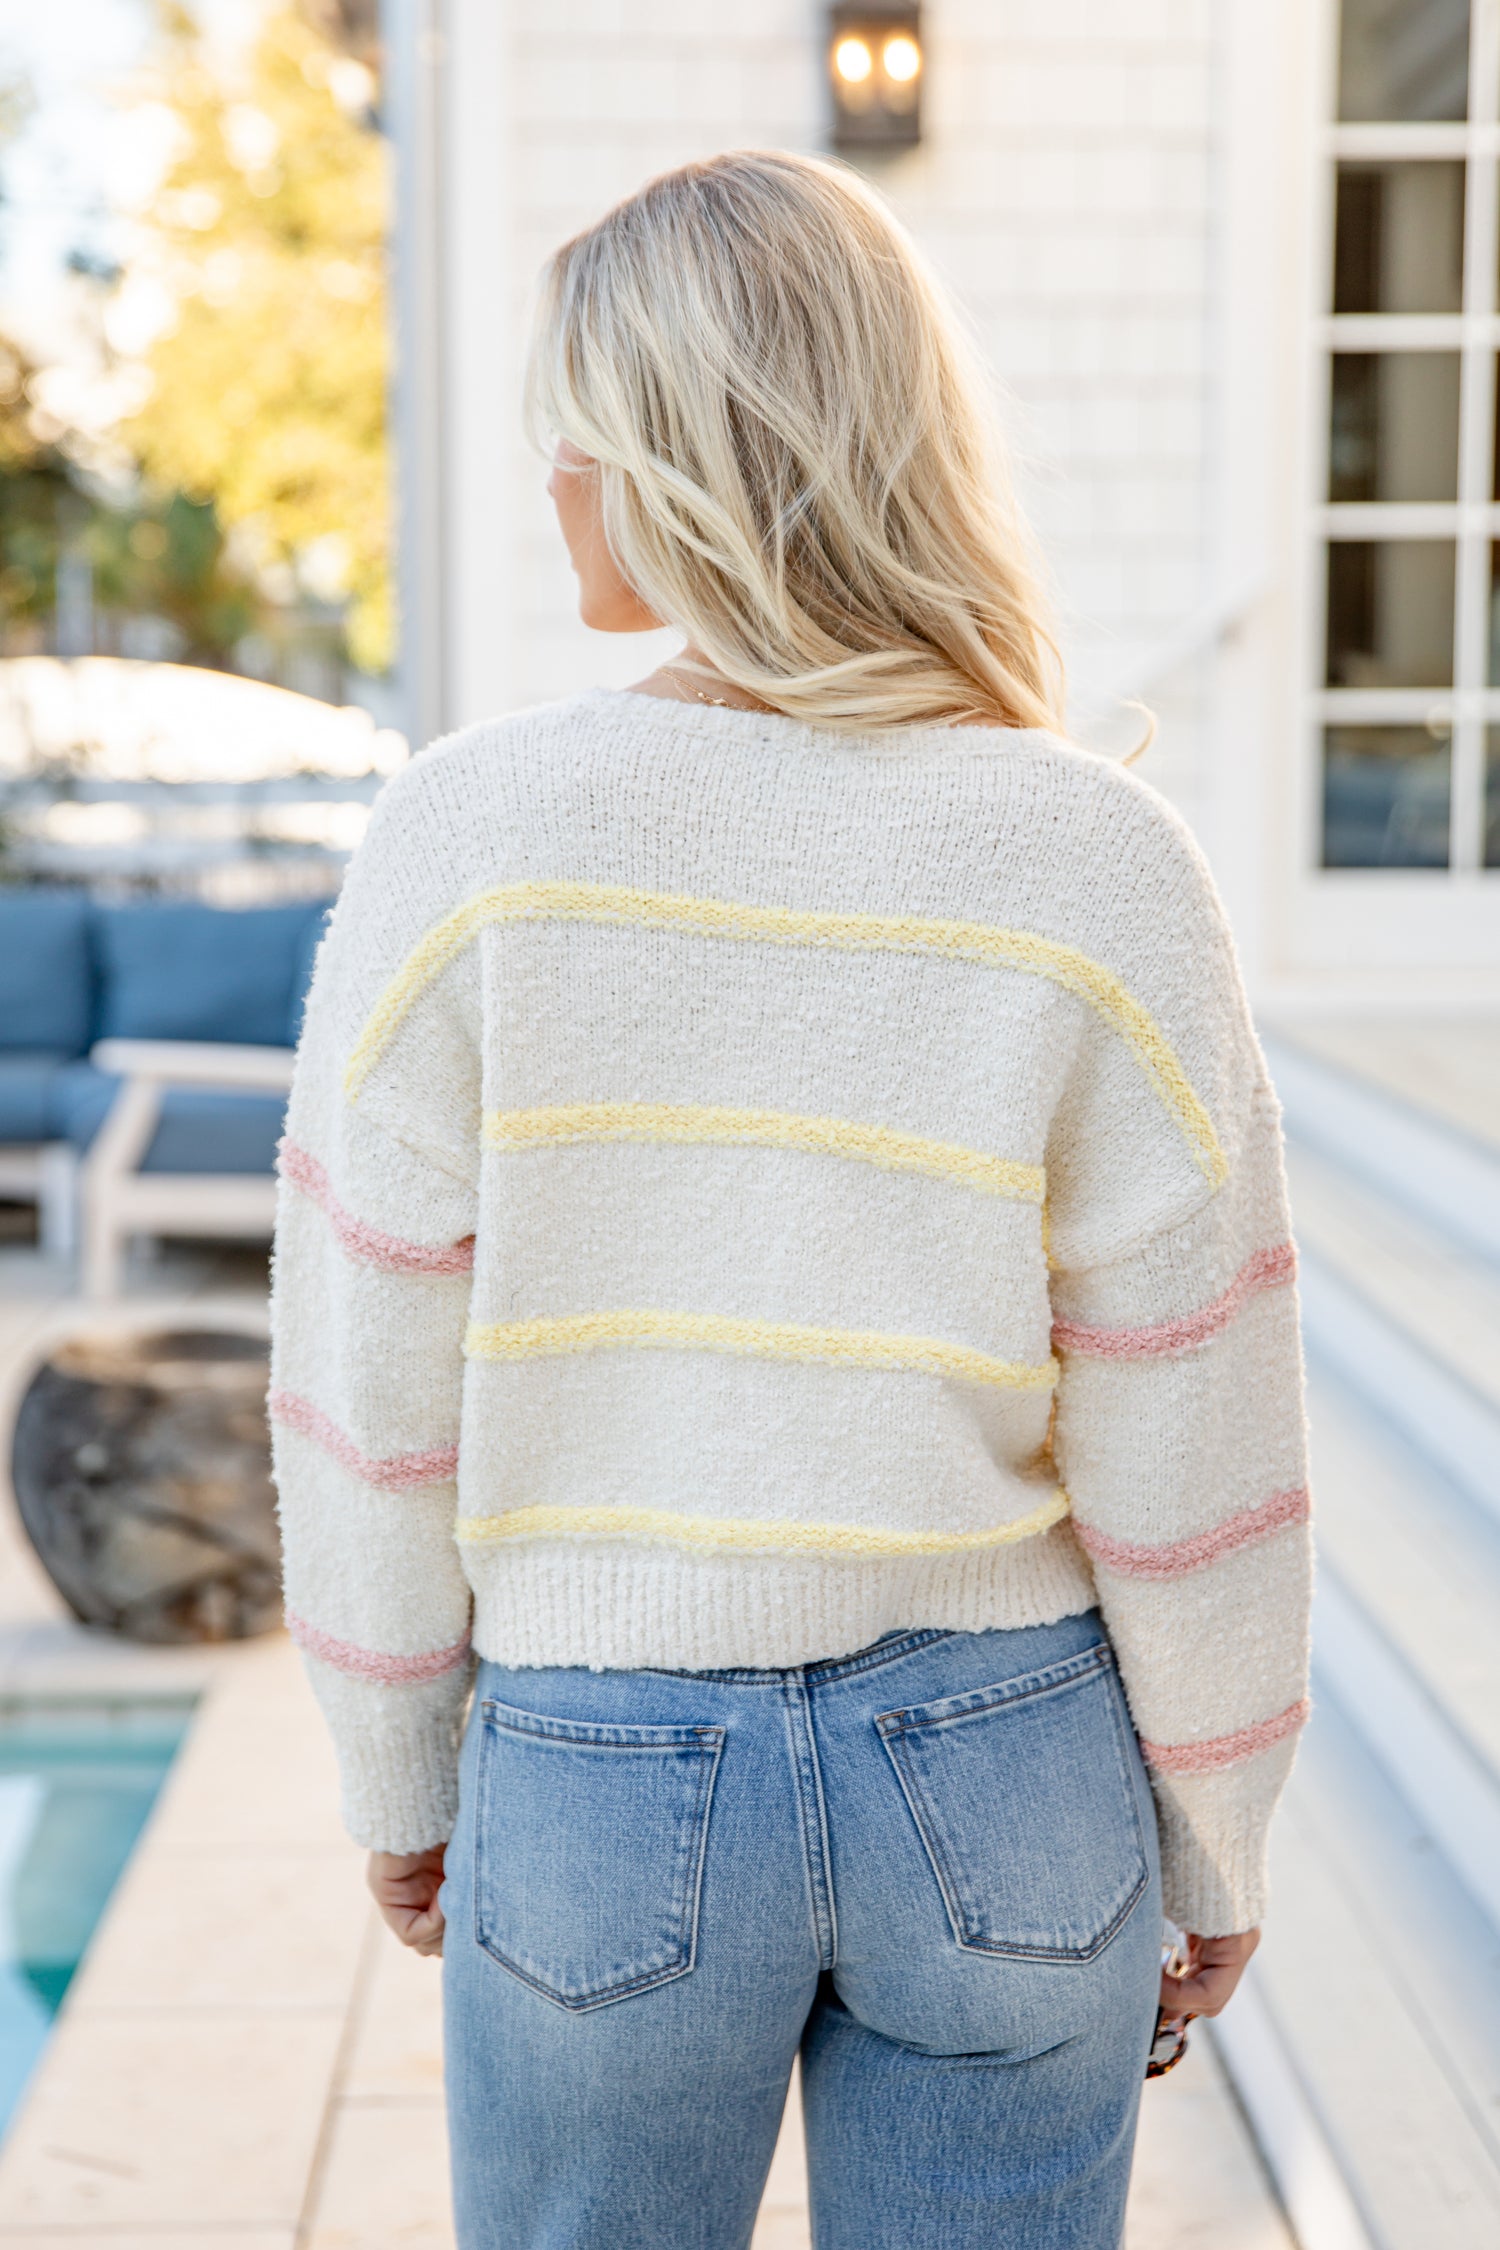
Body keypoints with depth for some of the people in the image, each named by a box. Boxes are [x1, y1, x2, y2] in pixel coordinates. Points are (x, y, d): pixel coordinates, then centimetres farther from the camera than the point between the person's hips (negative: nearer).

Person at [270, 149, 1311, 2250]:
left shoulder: (469, 838, -16)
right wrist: (1222, 1830, 6)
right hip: (1004, 1766, 1)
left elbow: (375, 1382, -9)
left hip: (608, 1780, -1)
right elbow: (1189, 1436, -10)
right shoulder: (1102, 875, -14)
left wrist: (393, 1767, 7)